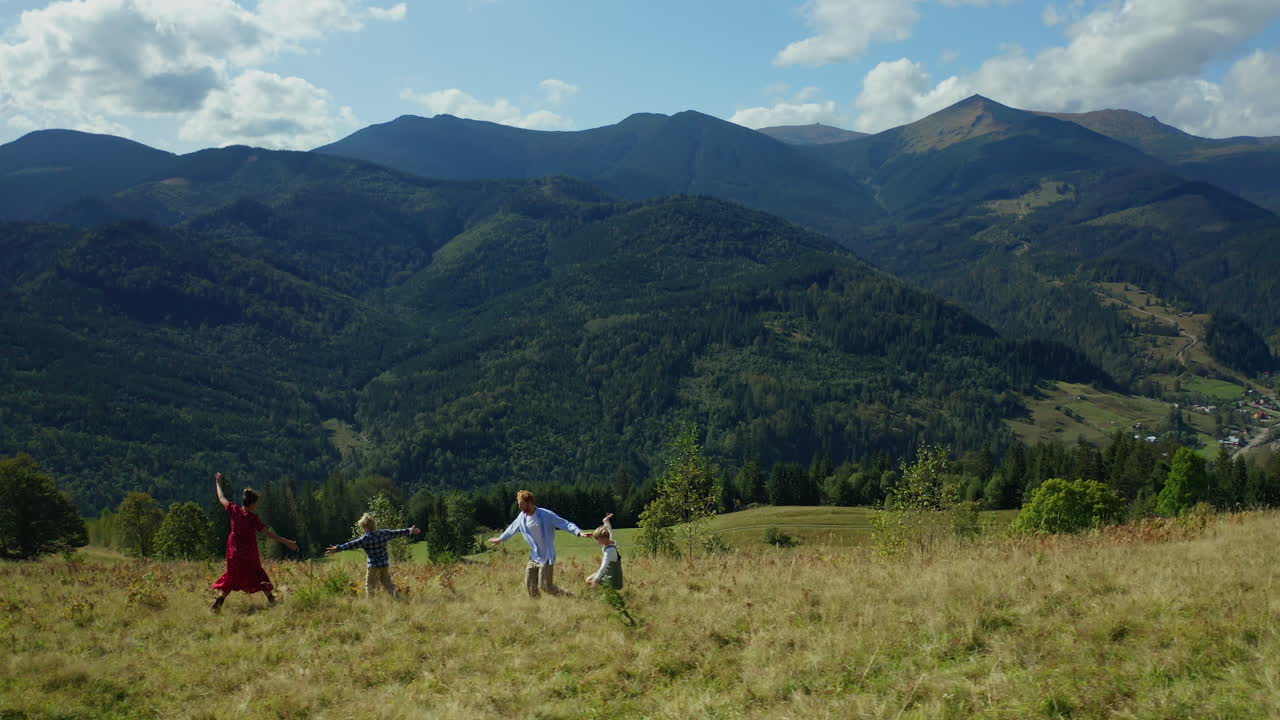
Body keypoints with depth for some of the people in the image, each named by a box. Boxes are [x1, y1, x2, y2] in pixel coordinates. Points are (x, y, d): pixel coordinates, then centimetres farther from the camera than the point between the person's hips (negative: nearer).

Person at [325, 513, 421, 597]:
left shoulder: (366, 538, -16)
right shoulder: (384, 533, 1)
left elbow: (352, 544, -25)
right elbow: (397, 533, 13)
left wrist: (338, 548, -30)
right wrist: (410, 530, 27)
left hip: (374, 566, -6)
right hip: (385, 564, 6)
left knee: (370, 586, 6)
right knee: (387, 583, 16)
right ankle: (397, 596, 3)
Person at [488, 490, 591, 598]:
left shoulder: (546, 515, -17)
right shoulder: (522, 517, 3)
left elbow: (565, 524, -20)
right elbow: (512, 528, 23)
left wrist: (579, 532, -36)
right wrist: (500, 538, 38)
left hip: (546, 557, -7)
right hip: (534, 557, 7)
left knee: (545, 586, -11)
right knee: (530, 585, 6)